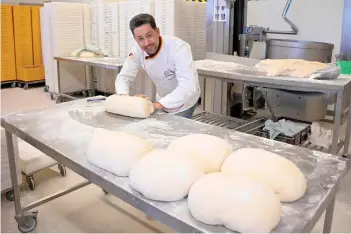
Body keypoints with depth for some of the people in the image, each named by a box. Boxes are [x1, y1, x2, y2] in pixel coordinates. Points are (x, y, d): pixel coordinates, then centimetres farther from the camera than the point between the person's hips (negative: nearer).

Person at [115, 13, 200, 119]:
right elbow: (123, 76, -7)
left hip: (184, 101, -5)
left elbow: (188, 87, -41)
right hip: (163, 100, 5)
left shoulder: (178, 48, -33)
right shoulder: (138, 51, -17)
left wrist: (156, 105, -47)